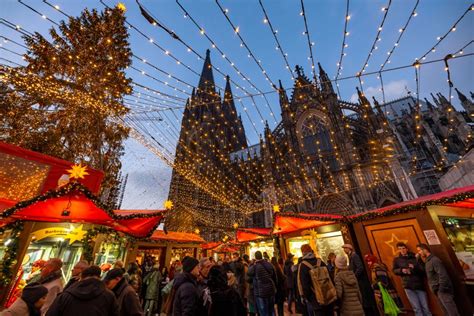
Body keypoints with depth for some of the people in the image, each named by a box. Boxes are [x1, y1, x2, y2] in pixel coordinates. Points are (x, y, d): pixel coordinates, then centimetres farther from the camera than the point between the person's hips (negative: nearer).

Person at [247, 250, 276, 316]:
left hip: (261, 292, -6)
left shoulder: (255, 267, -19)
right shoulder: (269, 264, -1)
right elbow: (274, 277, 9)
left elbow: (249, 273, 1)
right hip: (271, 290, 6)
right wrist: (274, 287, 22)